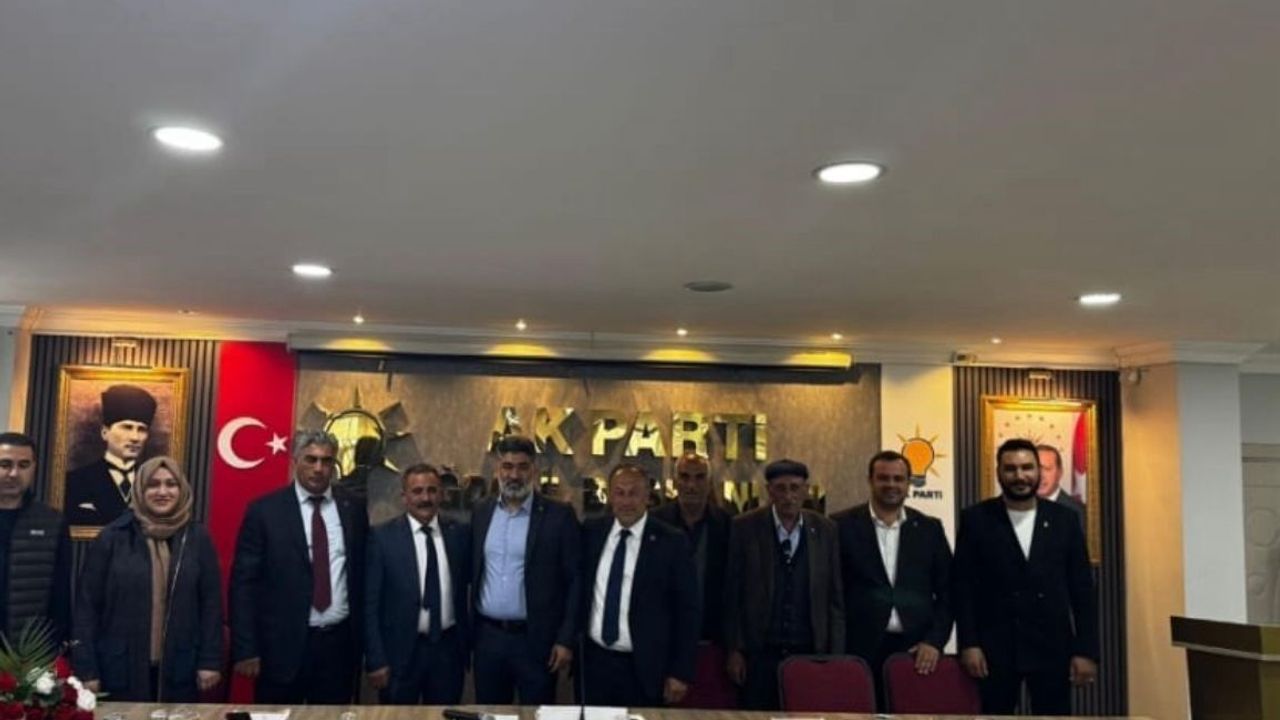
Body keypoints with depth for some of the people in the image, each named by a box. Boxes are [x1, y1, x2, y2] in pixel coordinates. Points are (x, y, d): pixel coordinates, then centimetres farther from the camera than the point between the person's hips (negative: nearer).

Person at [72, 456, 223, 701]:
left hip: (179, 672, 1)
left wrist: (210, 661, -1)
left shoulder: (198, 538, 3)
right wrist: (87, 669, -4)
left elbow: (211, 602, 4)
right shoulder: (112, 537, -1)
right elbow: (87, 604, 0)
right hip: (120, 671, -1)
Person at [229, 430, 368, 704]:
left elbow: (361, 577, 11)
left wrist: (361, 640, 8)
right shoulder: (264, 510, -3)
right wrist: (245, 649, -9)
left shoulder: (353, 511, 6)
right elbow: (243, 583, -4)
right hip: (283, 645, -3)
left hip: (339, 644, 3)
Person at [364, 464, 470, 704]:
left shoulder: (460, 533, 2)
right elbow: (370, 604, -6)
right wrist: (375, 660, -9)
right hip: (401, 651, -2)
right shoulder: (382, 537, -6)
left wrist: (468, 643, 5)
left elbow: (469, 583, 12)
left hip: (448, 649, 2)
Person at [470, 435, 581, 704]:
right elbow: (471, 572, 12)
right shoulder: (480, 513, 6)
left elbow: (575, 580, -6)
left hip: (537, 640, -3)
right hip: (487, 638, 4)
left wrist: (566, 640, -10)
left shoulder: (559, 516, -6)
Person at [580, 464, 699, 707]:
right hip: (594, 661, 3)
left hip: (643, 669, -3)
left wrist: (681, 672, -8)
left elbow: (688, 611, -6)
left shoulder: (671, 542, -8)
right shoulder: (591, 533, 2)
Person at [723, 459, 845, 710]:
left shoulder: (825, 530, 4)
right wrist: (734, 650, -4)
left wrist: (836, 656, 3)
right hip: (759, 652, -1)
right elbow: (732, 594, -1)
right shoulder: (745, 527, -2)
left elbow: (835, 599, 7)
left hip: (811, 652, 2)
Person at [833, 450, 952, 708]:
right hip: (861, 650, -2)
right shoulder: (843, 526, 3)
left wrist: (935, 641, -2)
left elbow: (946, 591, 10)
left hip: (918, 650, 2)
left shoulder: (929, 528, 11)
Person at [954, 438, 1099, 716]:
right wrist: (968, 644, -9)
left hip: (1052, 647, 2)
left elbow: (1082, 590, 6)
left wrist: (1086, 650, 0)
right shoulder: (976, 519, 1)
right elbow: (963, 587, -1)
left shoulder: (1064, 519, 6)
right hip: (994, 648, -1)